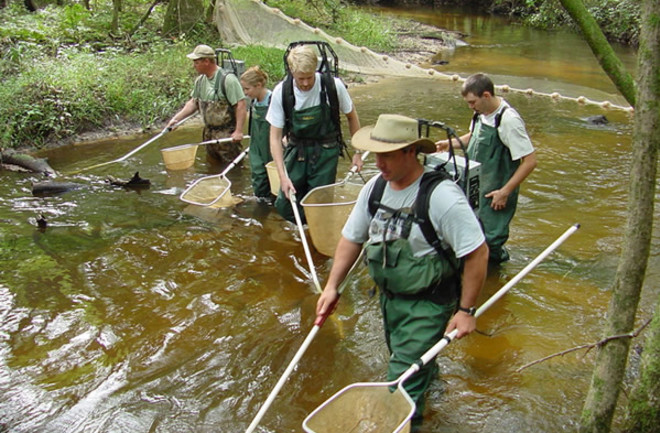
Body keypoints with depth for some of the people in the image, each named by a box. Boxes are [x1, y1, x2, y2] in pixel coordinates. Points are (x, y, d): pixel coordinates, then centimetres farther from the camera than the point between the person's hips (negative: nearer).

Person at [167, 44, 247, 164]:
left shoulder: (227, 79, -18)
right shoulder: (200, 80, 8)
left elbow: (241, 106, -21)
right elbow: (193, 102, 15)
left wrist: (238, 131, -24)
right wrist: (176, 118, 4)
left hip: (227, 134, -8)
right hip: (209, 133, 8)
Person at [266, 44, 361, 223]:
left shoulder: (333, 86, -16)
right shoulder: (281, 91, -13)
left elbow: (351, 116, 2)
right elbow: (275, 137, -9)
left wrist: (357, 152, 4)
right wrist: (283, 176, -17)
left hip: (326, 152, -2)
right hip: (296, 151, 2)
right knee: (284, 205, 1)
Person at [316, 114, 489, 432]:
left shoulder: (441, 196, -27)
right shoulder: (375, 187, -6)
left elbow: (477, 253, -22)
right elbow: (352, 238, 4)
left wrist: (466, 310, -18)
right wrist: (332, 287, -1)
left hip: (428, 303, -7)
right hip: (388, 295, 7)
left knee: (403, 383, -5)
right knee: (403, 355, 29)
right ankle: (428, 374, 61)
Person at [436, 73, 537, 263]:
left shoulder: (508, 120, -23)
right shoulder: (481, 114, 1)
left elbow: (530, 161, -21)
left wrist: (505, 192, -20)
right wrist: (450, 143, 5)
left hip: (495, 193, -7)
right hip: (474, 187, 7)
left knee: (490, 239, 2)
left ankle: (497, 255, 32)